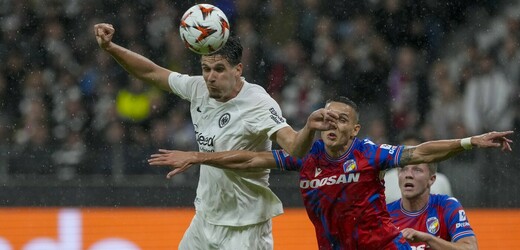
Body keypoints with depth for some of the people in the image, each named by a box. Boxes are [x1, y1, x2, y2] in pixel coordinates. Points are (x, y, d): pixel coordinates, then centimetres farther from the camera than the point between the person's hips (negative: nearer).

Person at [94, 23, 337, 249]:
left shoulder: (258, 104, -23)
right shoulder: (199, 88, -4)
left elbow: (294, 147, -36)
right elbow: (151, 72, 10)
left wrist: (309, 128, -57)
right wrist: (110, 47, 0)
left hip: (244, 227, -7)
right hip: (206, 217, 7)